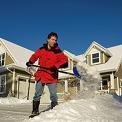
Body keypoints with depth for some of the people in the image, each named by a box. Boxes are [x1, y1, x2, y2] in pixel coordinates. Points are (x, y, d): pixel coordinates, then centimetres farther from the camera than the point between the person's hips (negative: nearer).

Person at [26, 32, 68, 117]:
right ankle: (35, 111, 19)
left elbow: (64, 60, -13)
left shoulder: (58, 51, -4)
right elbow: (35, 56, 23)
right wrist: (30, 62, 9)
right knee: (37, 94, 8)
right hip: (41, 74, 3)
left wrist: (56, 66, -25)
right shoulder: (41, 50, 6)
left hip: (52, 76, -3)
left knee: (53, 95, -1)